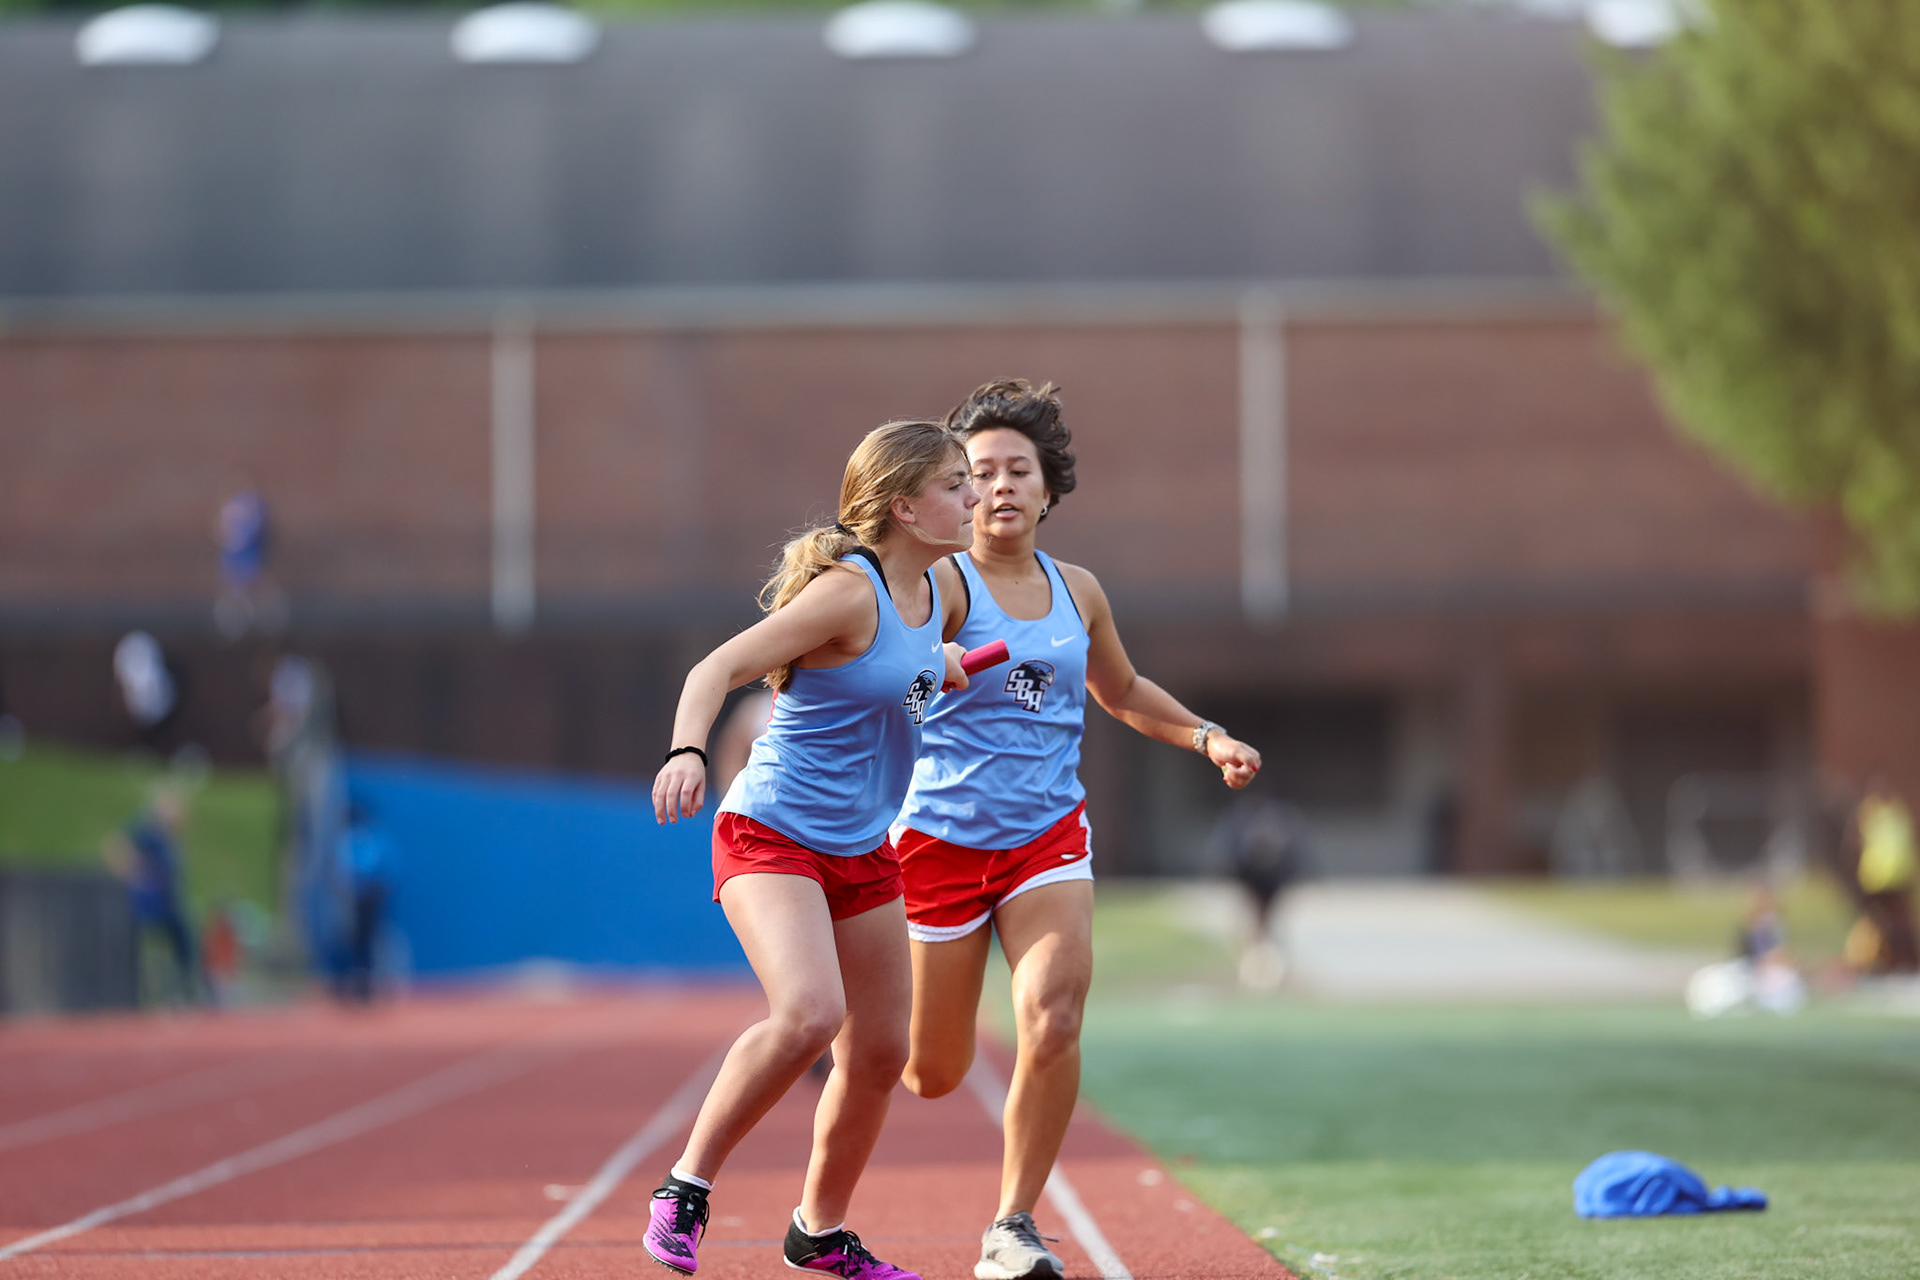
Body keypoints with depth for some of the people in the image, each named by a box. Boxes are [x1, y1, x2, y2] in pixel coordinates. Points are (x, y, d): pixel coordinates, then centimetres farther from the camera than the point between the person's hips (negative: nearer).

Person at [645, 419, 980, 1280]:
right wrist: (688, 752, -41)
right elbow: (718, 668, -26)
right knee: (809, 1013, -29)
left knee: (880, 1053, 10)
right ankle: (685, 1189, -13)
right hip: (770, 836, -8)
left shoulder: (936, 593, 6)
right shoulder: (848, 590, -19)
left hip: (863, 853, 9)